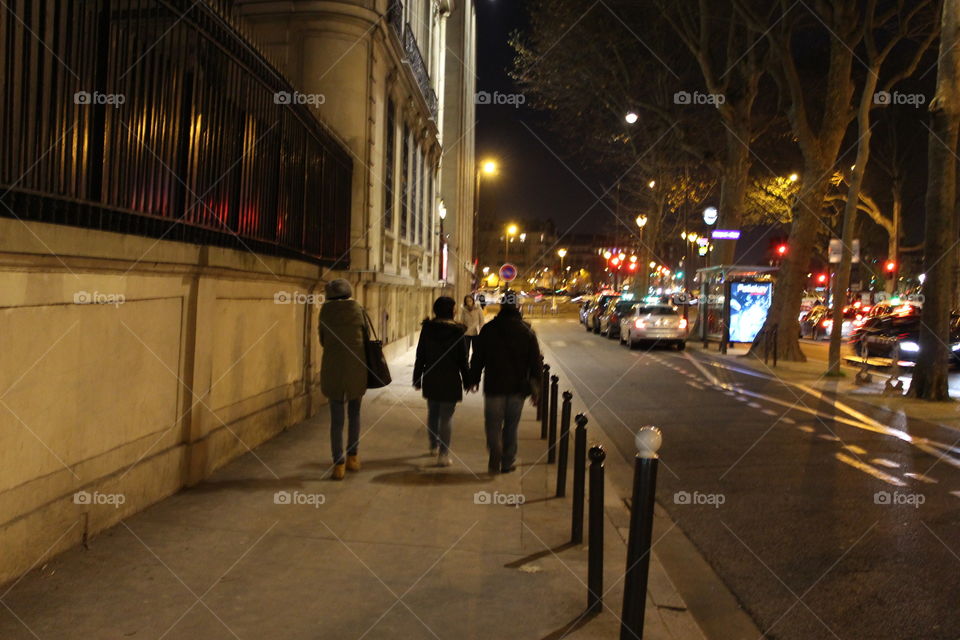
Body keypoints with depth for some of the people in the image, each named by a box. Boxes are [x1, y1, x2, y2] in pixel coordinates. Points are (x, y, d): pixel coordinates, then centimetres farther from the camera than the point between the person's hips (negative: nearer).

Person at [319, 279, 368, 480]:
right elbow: (366, 337, 5)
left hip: (333, 367, -1)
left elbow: (322, 339, 8)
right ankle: (353, 456, 19)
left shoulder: (326, 310, 0)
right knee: (354, 413, 18)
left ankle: (339, 464, 2)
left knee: (336, 419, 4)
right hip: (357, 367, 1)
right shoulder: (358, 309, 0)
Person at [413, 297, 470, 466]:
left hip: (430, 379, 4)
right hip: (450, 380, -3)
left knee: (432, 413, 19)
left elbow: (420, 355, 2)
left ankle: (434, 446, 35)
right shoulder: (457, 331, -11)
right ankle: (443, 454, -2)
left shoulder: (427, 328, -2)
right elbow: (462, 359, -7)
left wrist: (417, 378, 10)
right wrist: (467, 380, 4)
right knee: (446, 416, 0)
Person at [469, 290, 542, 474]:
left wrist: (474, 379, 13)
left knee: (493, 425, 6)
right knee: (511, 426, 12)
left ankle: (495, 462, -10)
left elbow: (477, 357, 2)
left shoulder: (489, 329, -3)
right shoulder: (527, 331, 0)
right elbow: (536, 362, 2)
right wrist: (535, 388, 8)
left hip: (494, 386, -1)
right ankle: (507, 462, 17)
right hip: (518, 387, 1)